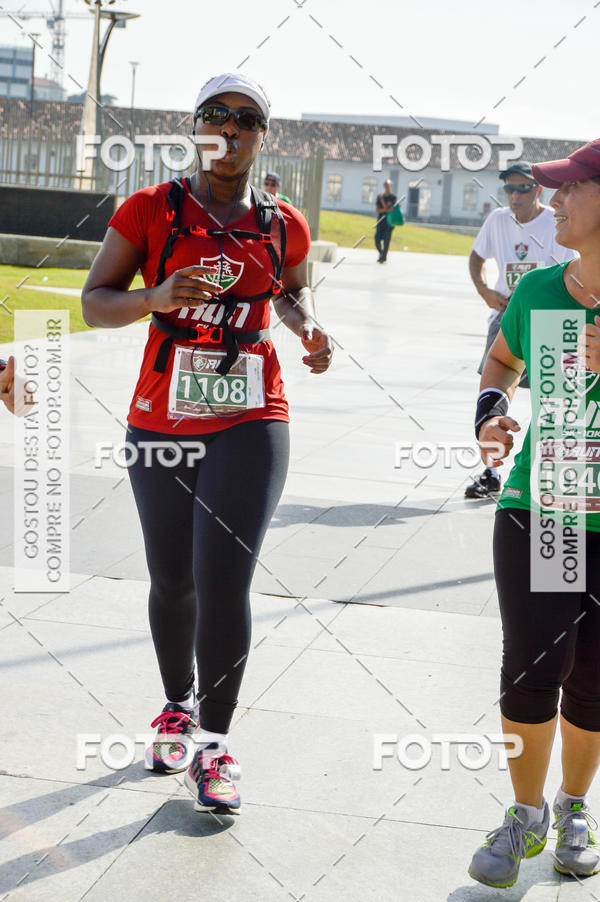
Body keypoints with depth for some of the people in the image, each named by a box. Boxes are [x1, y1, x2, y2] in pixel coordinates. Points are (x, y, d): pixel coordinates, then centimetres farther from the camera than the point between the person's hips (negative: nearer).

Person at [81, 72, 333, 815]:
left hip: (249, 425, 0)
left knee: (223, 584, -10)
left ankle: (213, 743, 5)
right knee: (172, 582, 11)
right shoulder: (150, 210, -1)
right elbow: (93, 302, -2)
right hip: (161, 421, 0)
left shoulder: (283, 226, 5)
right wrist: (157, 295, -22)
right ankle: (178, 704, 38)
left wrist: (304, 324, 1)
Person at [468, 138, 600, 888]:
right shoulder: (538, 291, -1)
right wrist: (489, 410, 1)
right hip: (536, 514, 2)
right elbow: (503, 357, 19)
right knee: (534, 663, -8)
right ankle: (526, 814, 17)